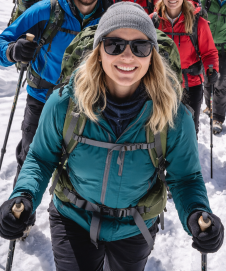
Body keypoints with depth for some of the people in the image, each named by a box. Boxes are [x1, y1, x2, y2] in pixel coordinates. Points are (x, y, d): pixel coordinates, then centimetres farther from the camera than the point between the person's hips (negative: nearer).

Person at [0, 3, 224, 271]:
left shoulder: (174, 117, -23)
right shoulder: (64, 103, -23)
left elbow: (185, 178, -11)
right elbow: (41, 158, -8)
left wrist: (197, 215, -32)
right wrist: (24, 196, -27)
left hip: (134, 231, 2)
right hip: (73, 221, -1)